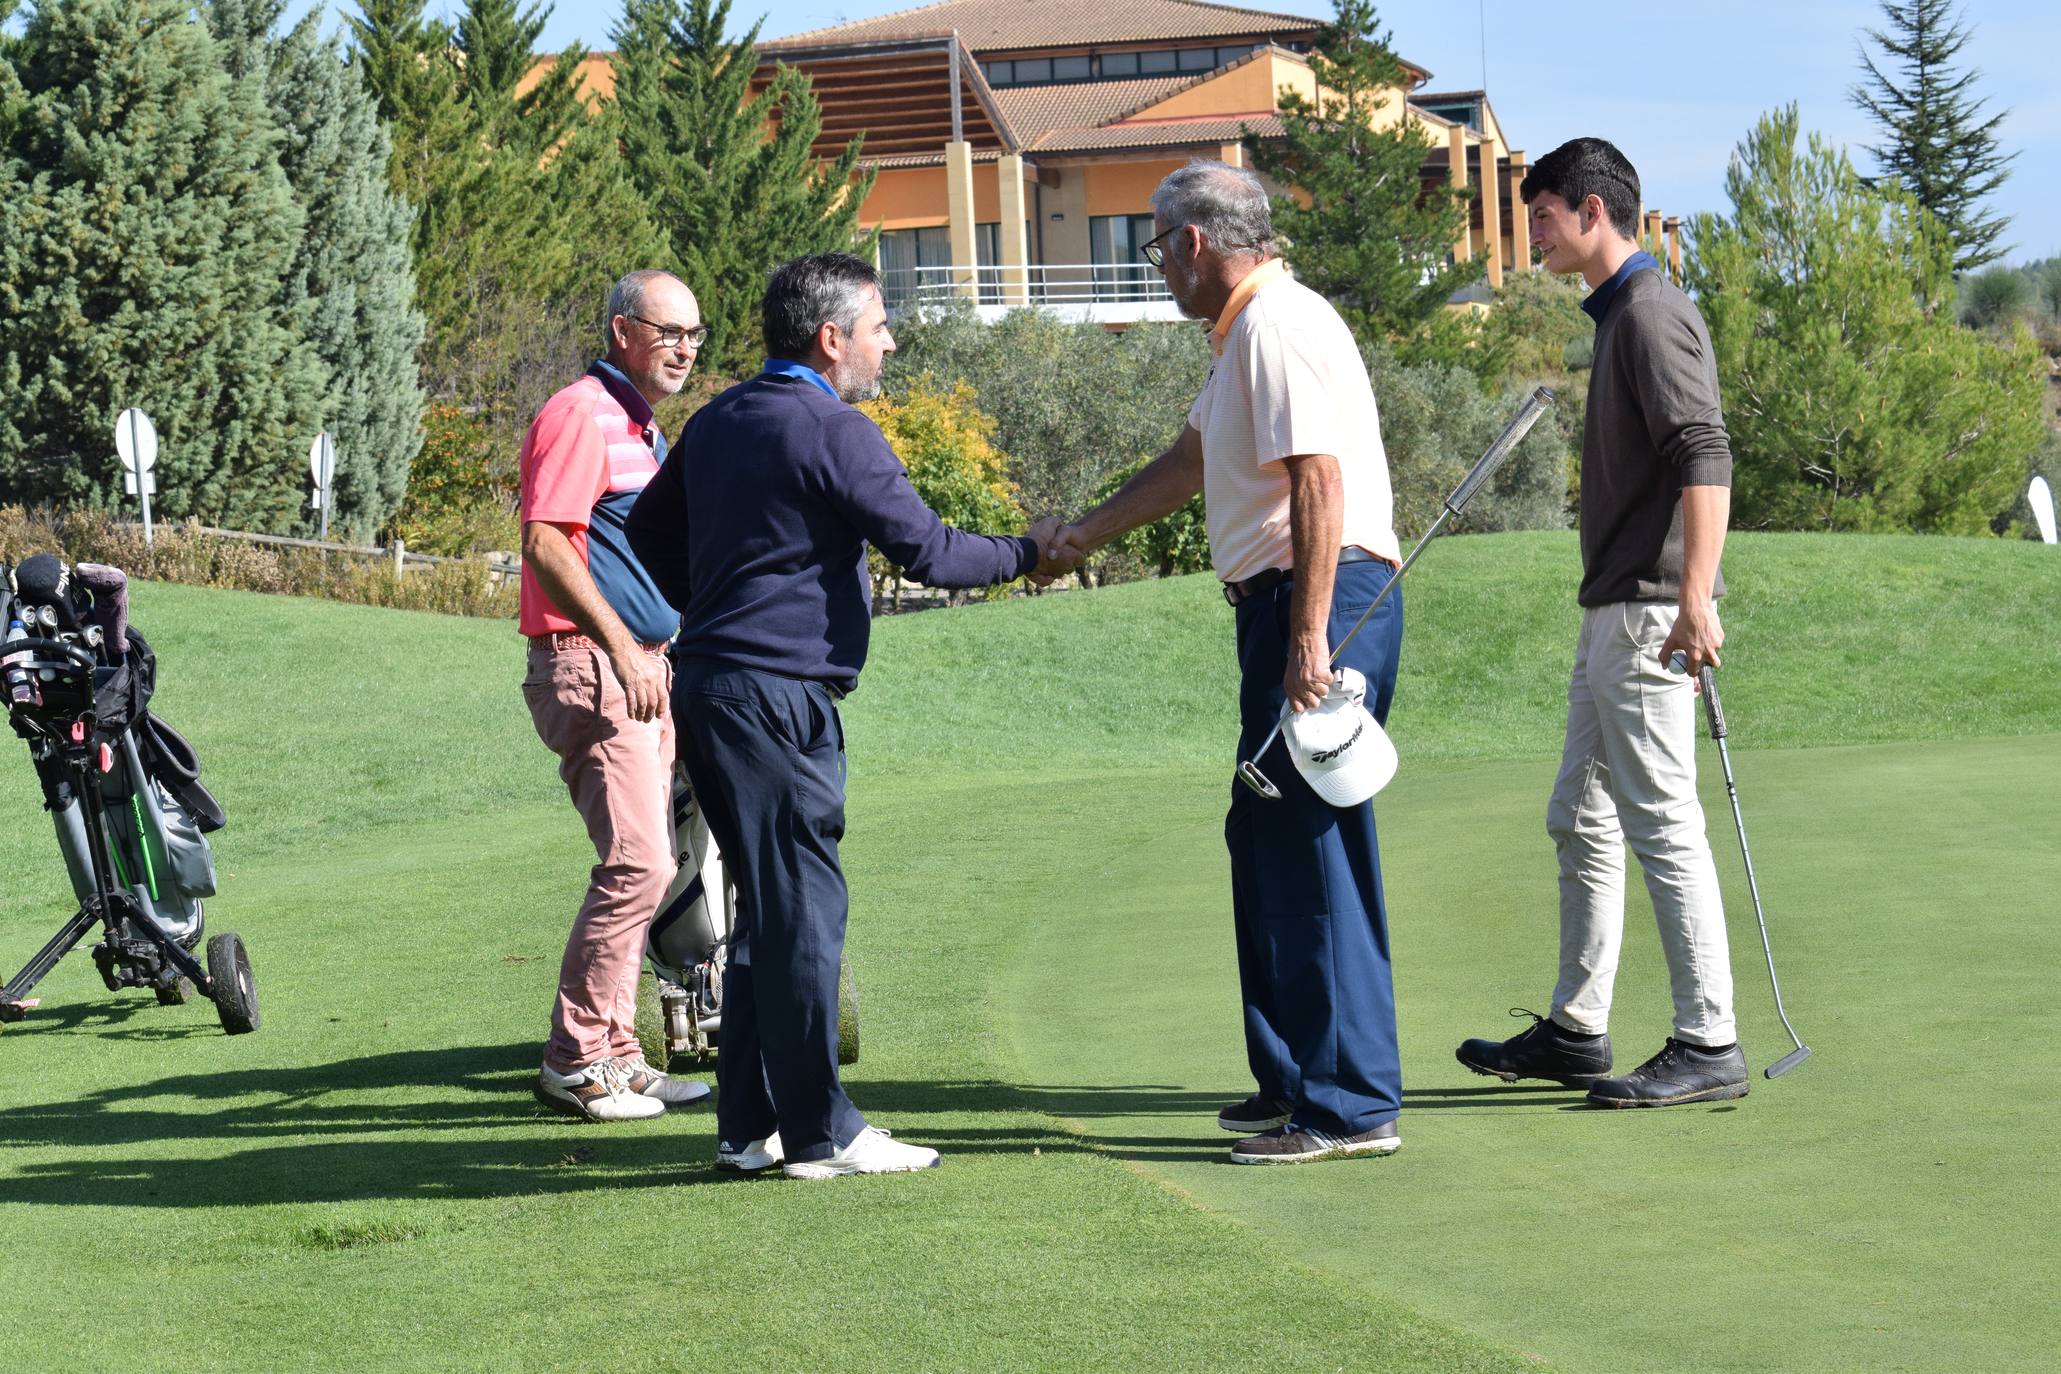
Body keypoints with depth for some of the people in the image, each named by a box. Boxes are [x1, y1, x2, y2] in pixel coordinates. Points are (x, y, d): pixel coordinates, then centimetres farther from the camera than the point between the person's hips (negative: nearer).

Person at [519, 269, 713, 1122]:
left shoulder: (643, 431, 22)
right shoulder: (579, 415, -10)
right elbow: (544, 543, -20)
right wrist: (621, 648, -26)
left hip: (642, 670, 10)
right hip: (589, 668, -10)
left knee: (634, 868, 11)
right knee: (638, 866, -15)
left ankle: (616, 1056, 17)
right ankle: (575, 1061, -9)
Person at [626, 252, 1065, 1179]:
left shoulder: (716, 423, 15)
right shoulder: (831, 432, -12)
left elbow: (650, 532, 23)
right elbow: (927, 551, -12)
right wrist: (1025, 553, 3)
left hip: (708, 683, 9)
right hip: (776, 693, -9)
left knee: (768, 907, 14)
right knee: (802, 908, -4)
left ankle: (749, 1124, 17)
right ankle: (818, 1133, 0)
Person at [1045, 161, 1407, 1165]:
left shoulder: (1280, 328, -13)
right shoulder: (1243, 334, 21)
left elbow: (1319, 483, -22)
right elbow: (1189, 462, 34)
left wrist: (1310, 639, -26)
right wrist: (1083, 537, 41)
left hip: (1324, 600, -11)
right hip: (1281, 604, 11)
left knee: (1311, 850, -9)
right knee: (1264, 841, 15)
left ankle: (1350, 1106, -7)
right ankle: (1294, 1080, 23)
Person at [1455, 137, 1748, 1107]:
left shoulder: (1652, 312, -12)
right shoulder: (1617, 313, 19)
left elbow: (1704, 458, -22)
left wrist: (1694, 599, -29)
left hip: (1649, 614, -11)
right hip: (1613, 615, 11)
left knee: (1662, 824, -8)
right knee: (1581, 819, 14)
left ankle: (1709, 1045, -5)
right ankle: (1576, 1030, 21)